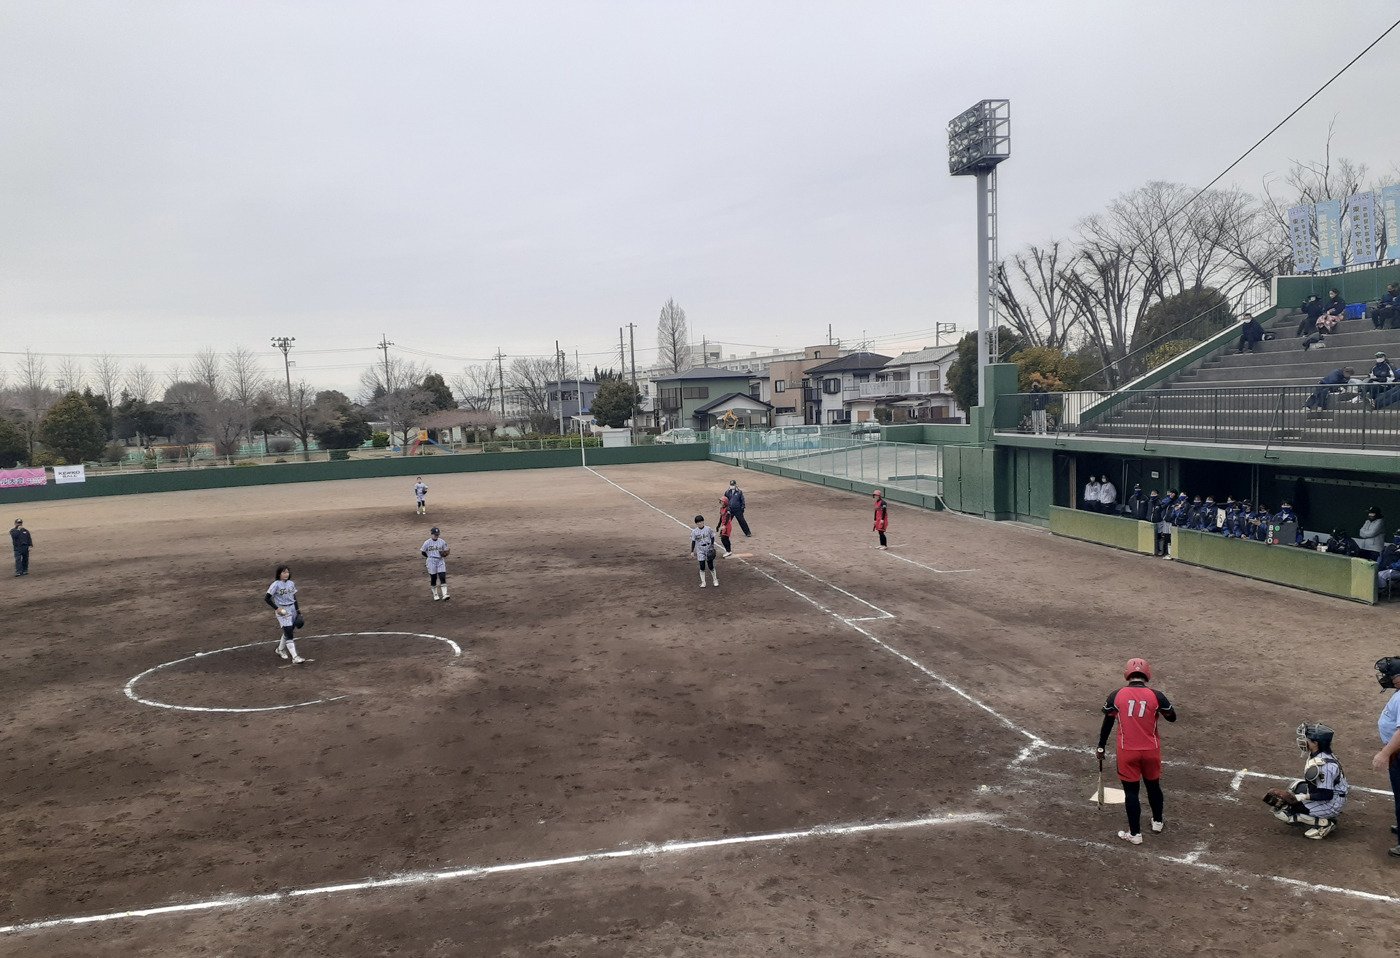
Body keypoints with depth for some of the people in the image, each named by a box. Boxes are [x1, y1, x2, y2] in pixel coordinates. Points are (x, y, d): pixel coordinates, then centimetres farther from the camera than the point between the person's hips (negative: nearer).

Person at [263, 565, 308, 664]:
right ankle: (295, 658, -16)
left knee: (288, 632, 16)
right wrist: (276, 608, -16)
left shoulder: (291, 584, 7)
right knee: (289, 635, -12)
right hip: (282, 611, -6)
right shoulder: (276, 584, -10)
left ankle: (280, 650, 41)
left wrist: (298, 612, 10)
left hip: (292, 609, 6)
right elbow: (267, 598, -9)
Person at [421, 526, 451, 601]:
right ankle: (435, 594, 20)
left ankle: (444, 595, -13)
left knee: (443, 578, -9)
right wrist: (429, 557, -2)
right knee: (433, 579, 5)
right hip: (431, 562, -1)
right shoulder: (427, 542, -2)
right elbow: (423, 552, 6)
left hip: (441, 561, 1)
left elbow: (446, 552, 11)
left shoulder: (442, 542, 4)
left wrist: (445, 554, -11)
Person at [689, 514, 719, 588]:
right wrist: (692, 551, -6)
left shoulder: (708, 529, -3)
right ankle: (703, 582, 11)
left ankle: (715, 581, 18)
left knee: (711, 566, 1)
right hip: (700, 550, 0)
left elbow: (712, 538, 3)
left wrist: (712, 546, -11)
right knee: (702, 567, 0)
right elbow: (693, 541, 1)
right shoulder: (694, 531, -2)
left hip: (709, 549, 0)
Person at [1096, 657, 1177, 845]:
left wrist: (1101, 747, 9)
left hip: (1127, 752, -1)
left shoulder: (1116, 695, -8)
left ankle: (1135, 834, 12)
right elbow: (1172, 717, 4)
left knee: (1131, 790, 7)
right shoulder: (1156, 696, -9)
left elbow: (1107, 722, -1)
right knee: (1153, 785, 23)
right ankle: (1157, 822, 42)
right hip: (1151, 751, 1)